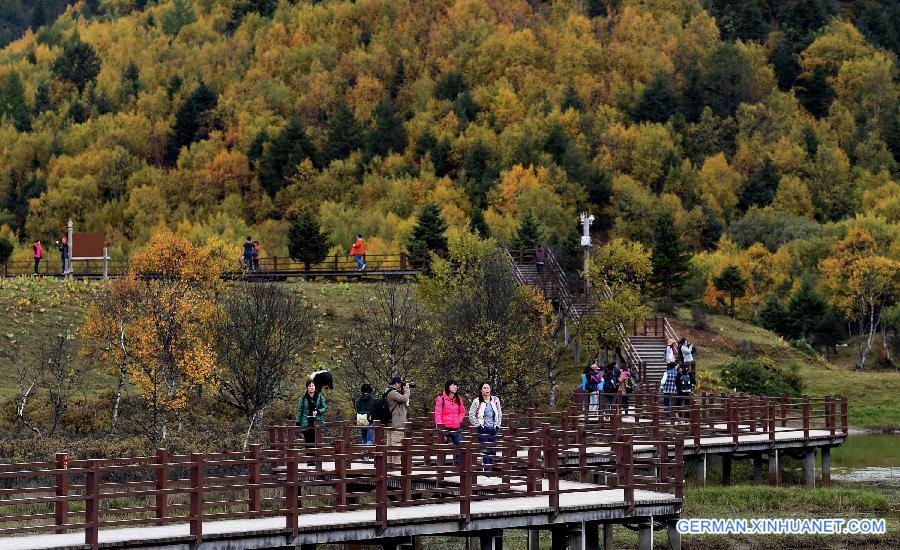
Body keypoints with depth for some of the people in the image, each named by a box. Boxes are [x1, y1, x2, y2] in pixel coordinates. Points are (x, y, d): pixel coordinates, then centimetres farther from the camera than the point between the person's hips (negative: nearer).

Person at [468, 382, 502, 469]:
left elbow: (499, 414, 17)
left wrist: (498, 425, 10)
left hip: (493, 429, 4)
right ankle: (486, 469, -6)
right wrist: (478, 424, -7)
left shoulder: (495, 400, 8)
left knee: (493, 450, 4)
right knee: (485, 450, -8)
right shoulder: (477, 401, -5)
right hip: (483, 429, -4)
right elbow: (471, 415, -4)